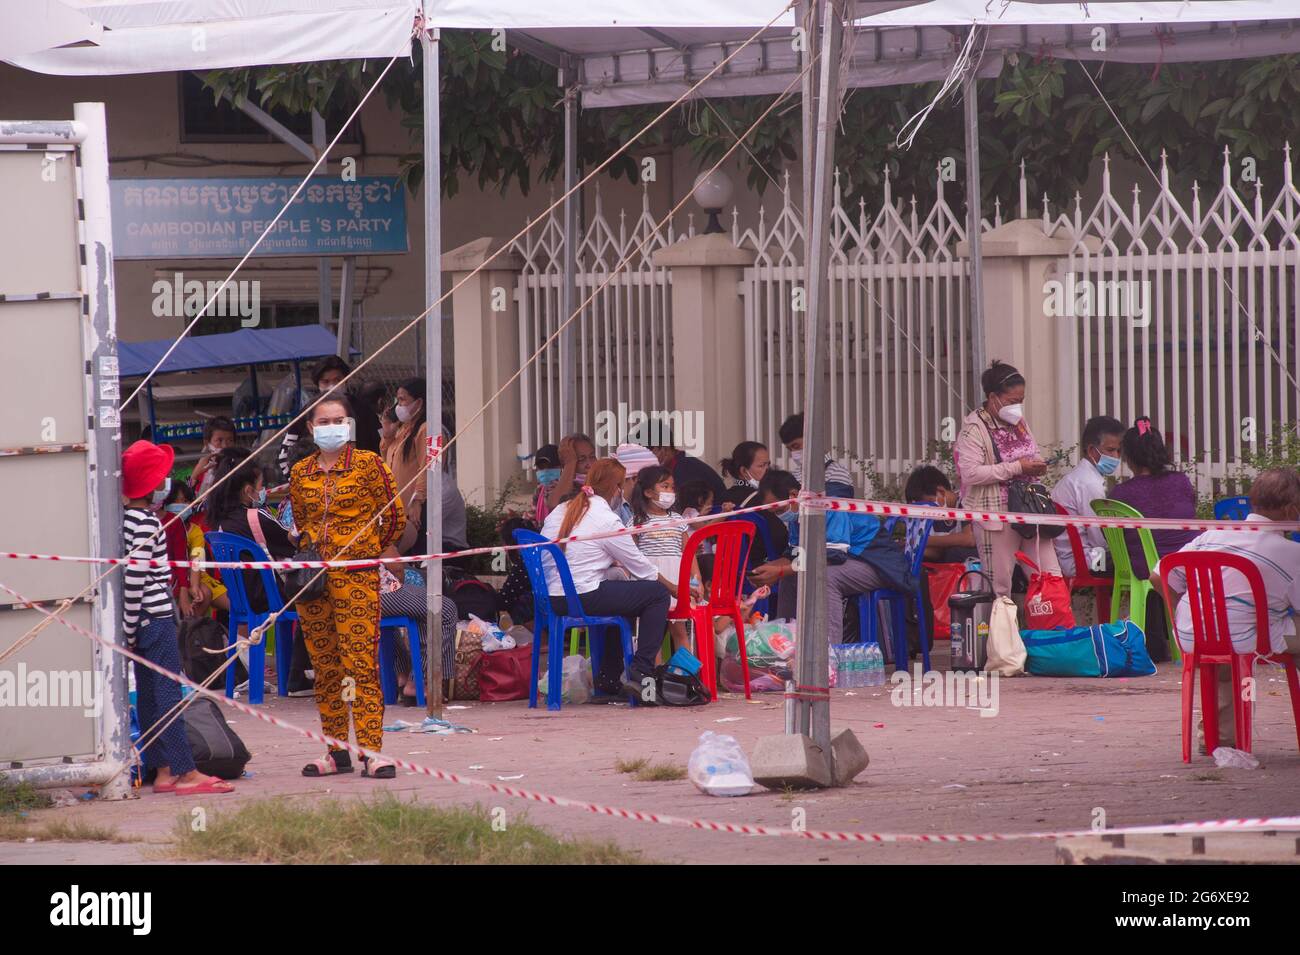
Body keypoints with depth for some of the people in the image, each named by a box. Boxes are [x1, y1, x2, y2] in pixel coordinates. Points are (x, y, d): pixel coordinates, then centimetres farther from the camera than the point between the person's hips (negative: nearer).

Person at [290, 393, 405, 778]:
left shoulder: (368, 464, -1)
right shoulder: (301, 472, 11)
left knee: (361, 663, -11)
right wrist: (312, 549, 14)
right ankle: (337, 752, 10)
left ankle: (372, 751, -13)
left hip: (357, 576, -5)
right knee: (324, 666, 5)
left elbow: (395, 515, 4)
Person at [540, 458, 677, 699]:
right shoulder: (607, 520, -9)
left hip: (550, 599, 8)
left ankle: (608, 676, 33)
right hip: (583, 598, -8)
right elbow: (639, 566, 0)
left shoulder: (559, 512, 11)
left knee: (621, 593, 33)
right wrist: (672, 587, 16)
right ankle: (640, 672, -5)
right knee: (657, 594, 2)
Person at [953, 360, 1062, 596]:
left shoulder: (1019, 422, 13)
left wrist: (1037, 465, 3)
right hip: (995, 514, -7)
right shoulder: (974, 428, -11)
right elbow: (970, 473, -21)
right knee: (999, 585, -2)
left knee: (1051, 577, 3)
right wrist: (1017, 468, -20)